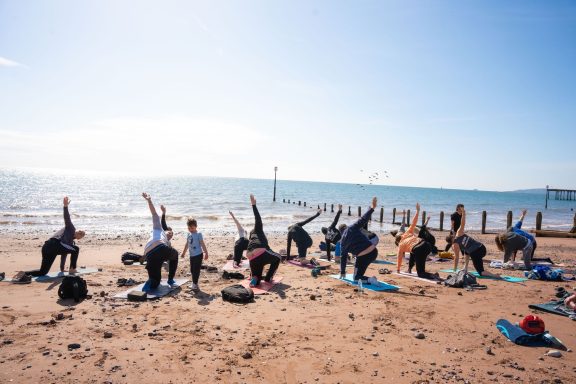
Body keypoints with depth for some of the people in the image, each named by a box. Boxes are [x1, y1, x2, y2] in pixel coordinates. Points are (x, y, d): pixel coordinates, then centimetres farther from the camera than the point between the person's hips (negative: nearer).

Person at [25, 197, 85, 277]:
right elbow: (67, 218, 1)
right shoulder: (71, 228, 17)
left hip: (46, 247, 9)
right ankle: (72, 269, 6)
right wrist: (65, 206, -17)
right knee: (76, 249, 4)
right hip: (55, 243, -9)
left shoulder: (71, 241, 36)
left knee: (42, 272, 11)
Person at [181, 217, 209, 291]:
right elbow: (187, 244, 21)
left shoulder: (198, 234, -10)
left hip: (198, 255, -7)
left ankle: (195, 284, 2)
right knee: (192, 270, 14)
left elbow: (202, 244, -12)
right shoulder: (189, 234, 10)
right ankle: (194, 283, 27)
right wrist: (184, 252, 28)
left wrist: (206, 253, -14)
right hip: (192, 255, 7)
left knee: (196, 270, -5)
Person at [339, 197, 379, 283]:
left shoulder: (342, 242, 10)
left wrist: (342, 272, 29)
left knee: (356, 278, 14)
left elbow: (343, 258, 18)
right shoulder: (352, 228, 5)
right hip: (374, 252, 4)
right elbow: (363, 219, -7)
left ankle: (369, 280, -15)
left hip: (363, 257, -4)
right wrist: (372, 208, -2)